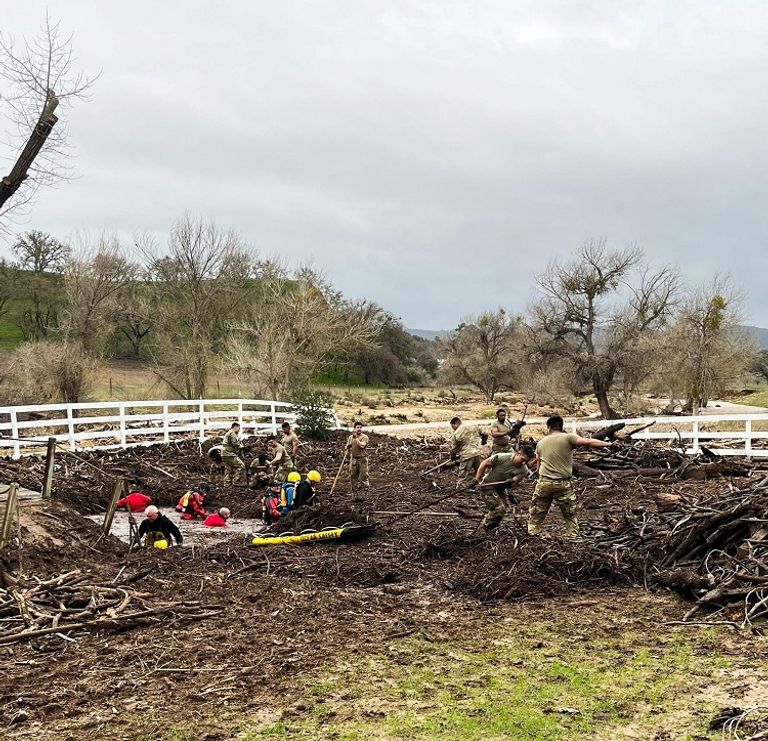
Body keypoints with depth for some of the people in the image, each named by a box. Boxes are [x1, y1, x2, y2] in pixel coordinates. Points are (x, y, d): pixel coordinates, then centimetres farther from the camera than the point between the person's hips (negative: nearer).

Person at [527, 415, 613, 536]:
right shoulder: (568, 437, -1)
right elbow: (588, 442, -12)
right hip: (563, 484, -2)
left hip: (543, 482, 3)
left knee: (535, 517, 11)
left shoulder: (541, 442, 12)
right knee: (570, 517, 9)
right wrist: (608, 444, -9)